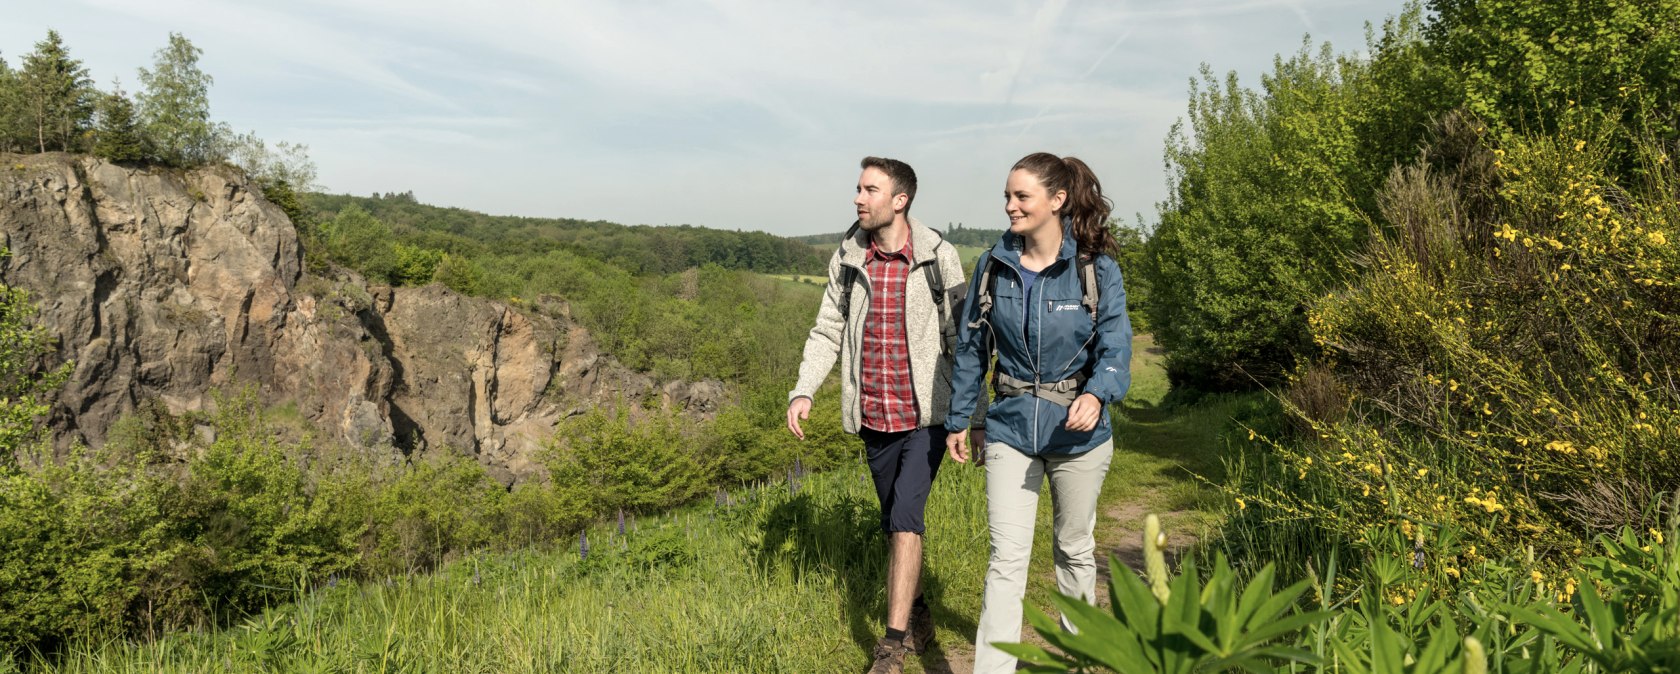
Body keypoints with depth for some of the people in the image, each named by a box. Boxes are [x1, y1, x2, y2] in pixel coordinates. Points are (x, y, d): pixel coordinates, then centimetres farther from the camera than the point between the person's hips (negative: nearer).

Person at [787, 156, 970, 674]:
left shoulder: (938, 257, -9)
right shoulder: (847, 260, 1)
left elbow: (962, 340, -5)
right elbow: (828, 332, 6)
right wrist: (802, 391, -8)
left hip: (926, 416, -4)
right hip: (874, 418, 4)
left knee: (905, 518, -14)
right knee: (896, 523, 15)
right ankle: (918, 618, 35)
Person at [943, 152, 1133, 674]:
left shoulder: (1096, 269, -9)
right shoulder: (994, 266, -1)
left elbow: (1115, 344, -14)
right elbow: (971, 348, 6)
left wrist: (1096, 394, -35)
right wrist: (958, 421, 9)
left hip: (1077, 431, -1)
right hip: (1010, 429, 1)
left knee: (1075, 547, 18)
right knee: (1006, 557, -4)